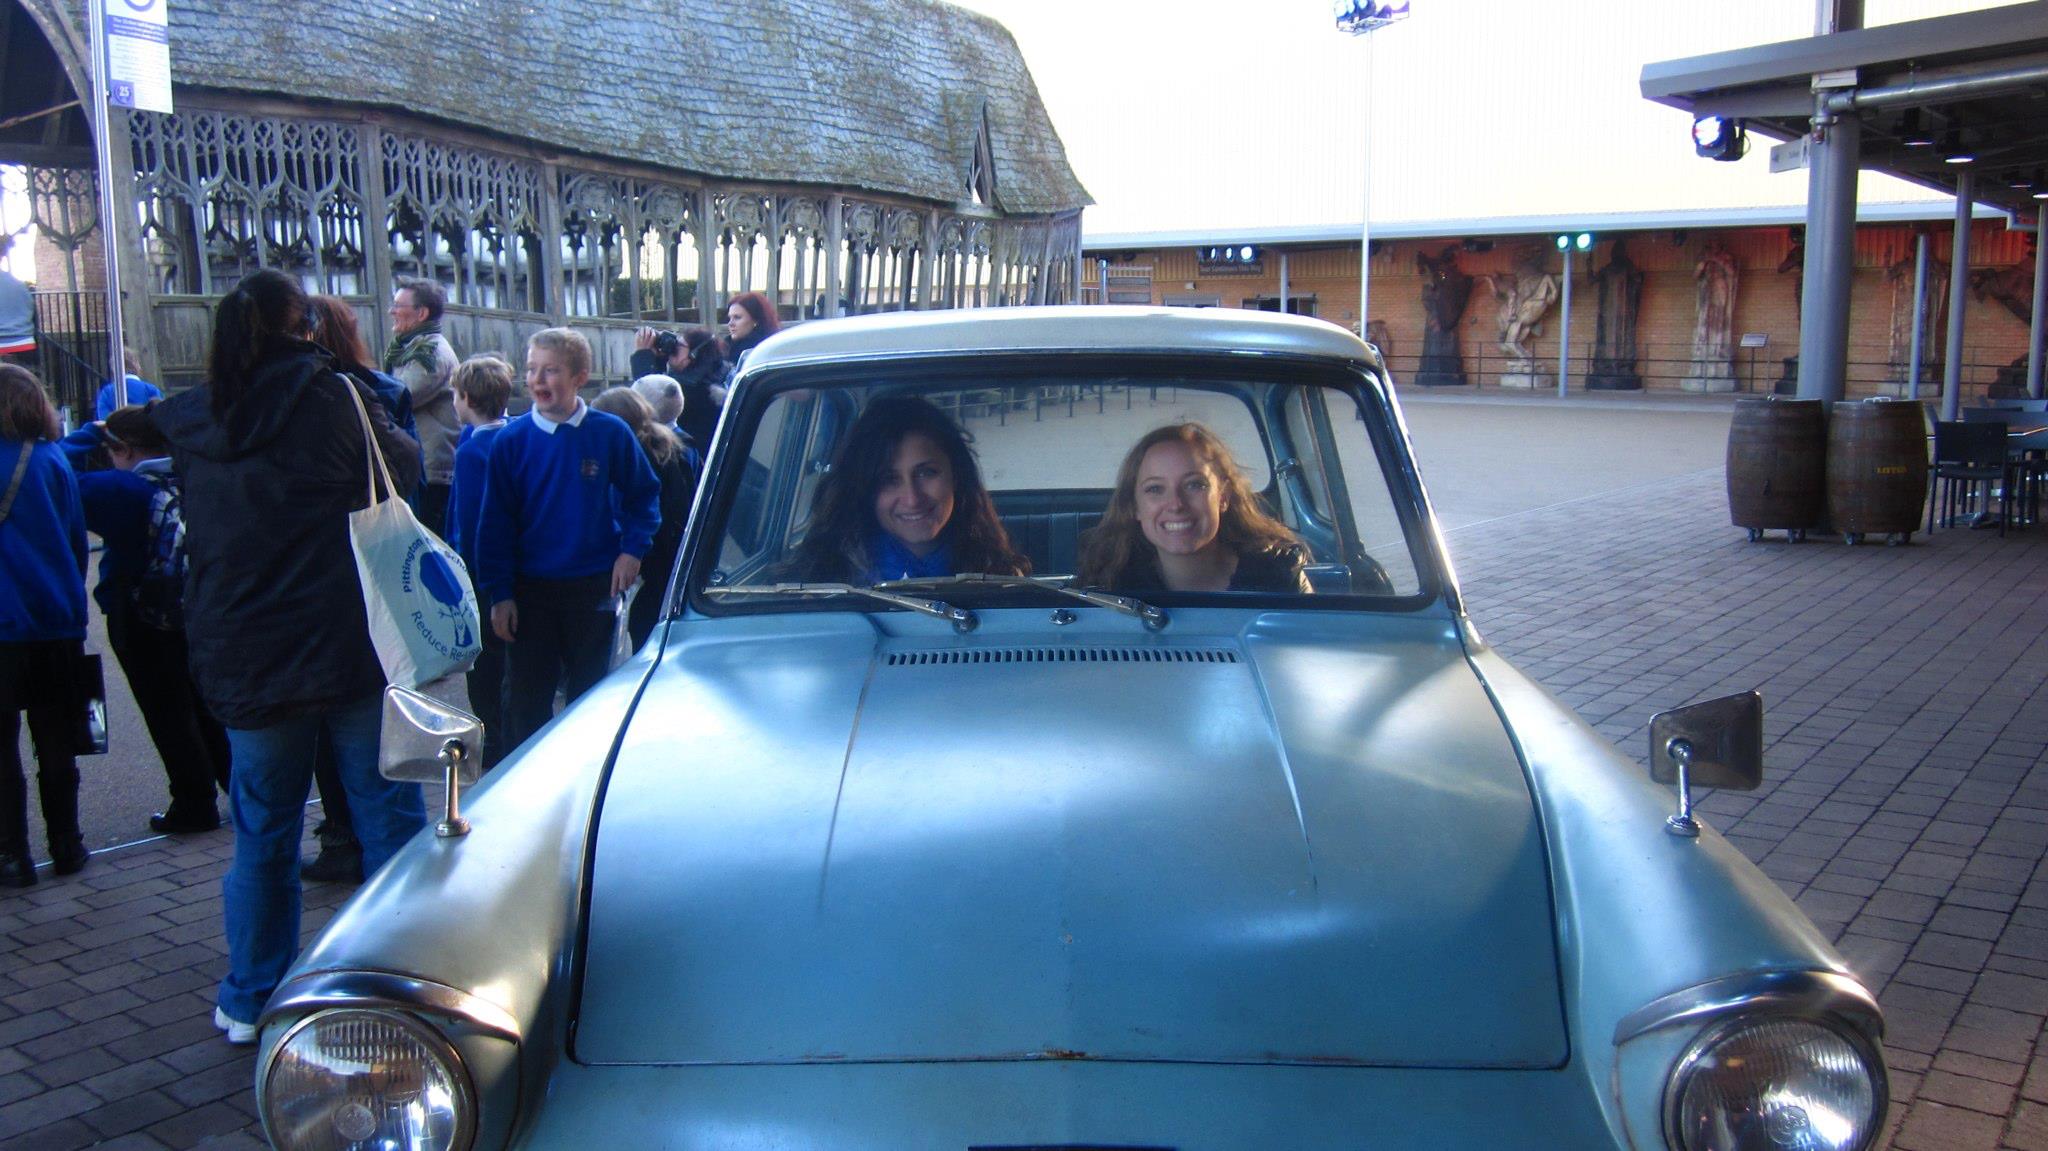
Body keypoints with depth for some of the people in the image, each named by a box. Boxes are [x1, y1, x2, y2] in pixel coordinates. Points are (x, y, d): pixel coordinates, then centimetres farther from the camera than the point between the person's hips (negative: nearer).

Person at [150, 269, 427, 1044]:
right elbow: (406, 468, 4)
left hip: (245, 662, 4)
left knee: (262, 834, 15)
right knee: (388, 817, 7)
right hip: (353, 654, -3)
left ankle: (251, 1001, 25)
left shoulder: (194, 421, 2)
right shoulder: (334, 399, -9)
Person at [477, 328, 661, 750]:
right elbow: (496, 521, -2)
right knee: (527, 699, 7)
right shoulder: (511, 440, -5)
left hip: (595, 588, 0)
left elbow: (644, 494, 6)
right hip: (530, 589, 0)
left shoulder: (610, 433, -6)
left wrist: (633, 549, -8)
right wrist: (499, 592, -5)